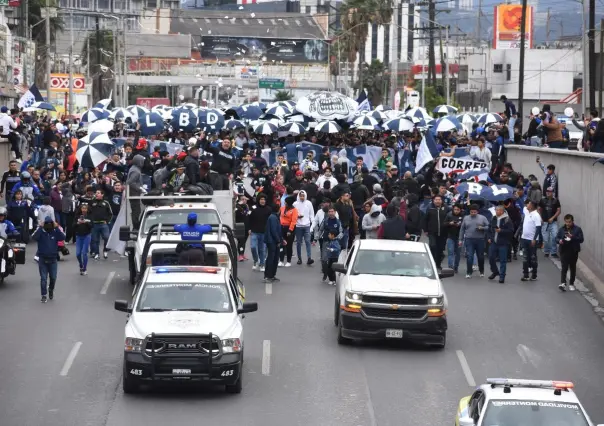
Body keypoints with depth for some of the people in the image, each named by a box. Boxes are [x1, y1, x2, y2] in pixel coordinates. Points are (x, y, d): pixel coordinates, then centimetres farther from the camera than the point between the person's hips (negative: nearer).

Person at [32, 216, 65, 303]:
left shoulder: (55, 232, -1)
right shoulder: (41, 232, -5)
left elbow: (63, 237, -18)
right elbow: (34, 237, -24)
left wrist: (56, 227, -24)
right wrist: (40, 227, -27)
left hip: (53, 259, 1)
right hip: (42, 259, -1)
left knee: (53, 278, 6)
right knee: (43, 278, -1)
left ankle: (51, 289, 34)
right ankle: (43, 295, 6)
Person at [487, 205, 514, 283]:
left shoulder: (507, 220, -10)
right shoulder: (494, 219, 9)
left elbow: (511, 231, -15)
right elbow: (490, 229, 21)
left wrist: (501, 231, -21)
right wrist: (489, 237, 10)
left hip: (503, 244, -6)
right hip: (493, 242, 6)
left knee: (503, 260, -1)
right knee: (491, 258, 11)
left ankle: (502, 276, 6)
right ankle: (495, 272, 33)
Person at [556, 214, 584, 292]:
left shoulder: (577, 229, -1)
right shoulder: (561, 229, 7)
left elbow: (581, 239, -9)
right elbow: (557, 237, 9)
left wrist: (573, 237, -23)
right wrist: (559, 240, -14)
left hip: (574, 252, 0)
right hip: (564, 251, 0)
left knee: (573, 268, 10)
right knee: (564, 268, -9)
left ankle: (571, 284, 20)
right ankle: (563, 283, -19)